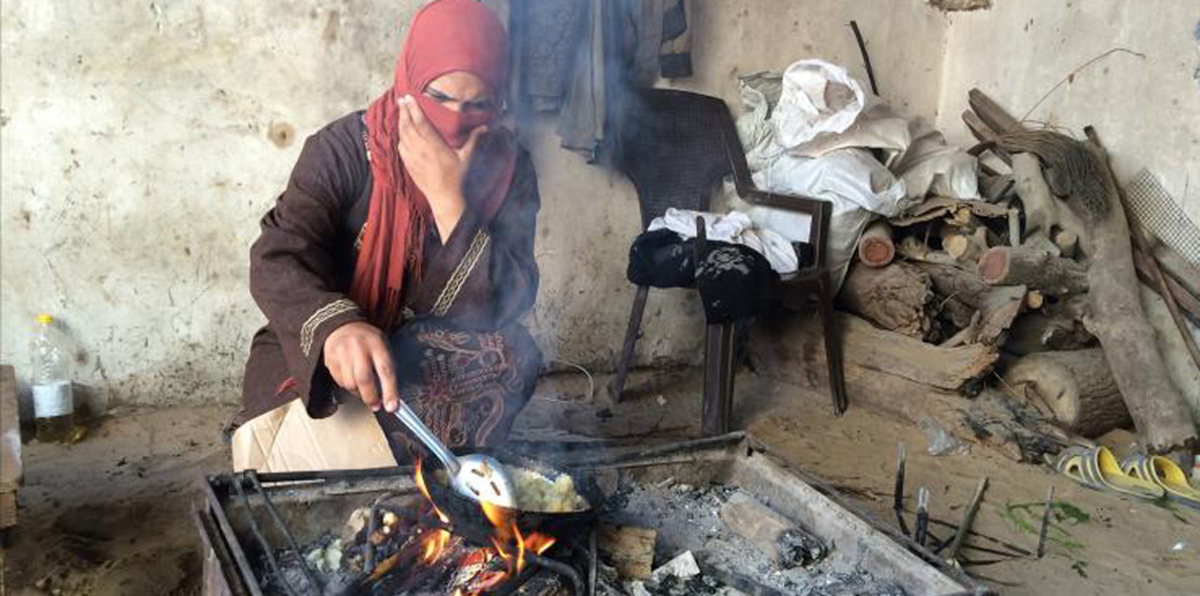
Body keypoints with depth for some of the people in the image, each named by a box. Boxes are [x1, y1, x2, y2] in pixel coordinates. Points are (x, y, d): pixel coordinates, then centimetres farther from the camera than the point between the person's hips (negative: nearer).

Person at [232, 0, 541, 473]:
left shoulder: (508, 169, -7)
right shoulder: (344, 149, -13)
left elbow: (506, 304, -16)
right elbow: (277, 262, -25)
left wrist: (447, 196, -28)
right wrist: (336, 326, -48)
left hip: (443, 361, 2)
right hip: (316, 357, -2)